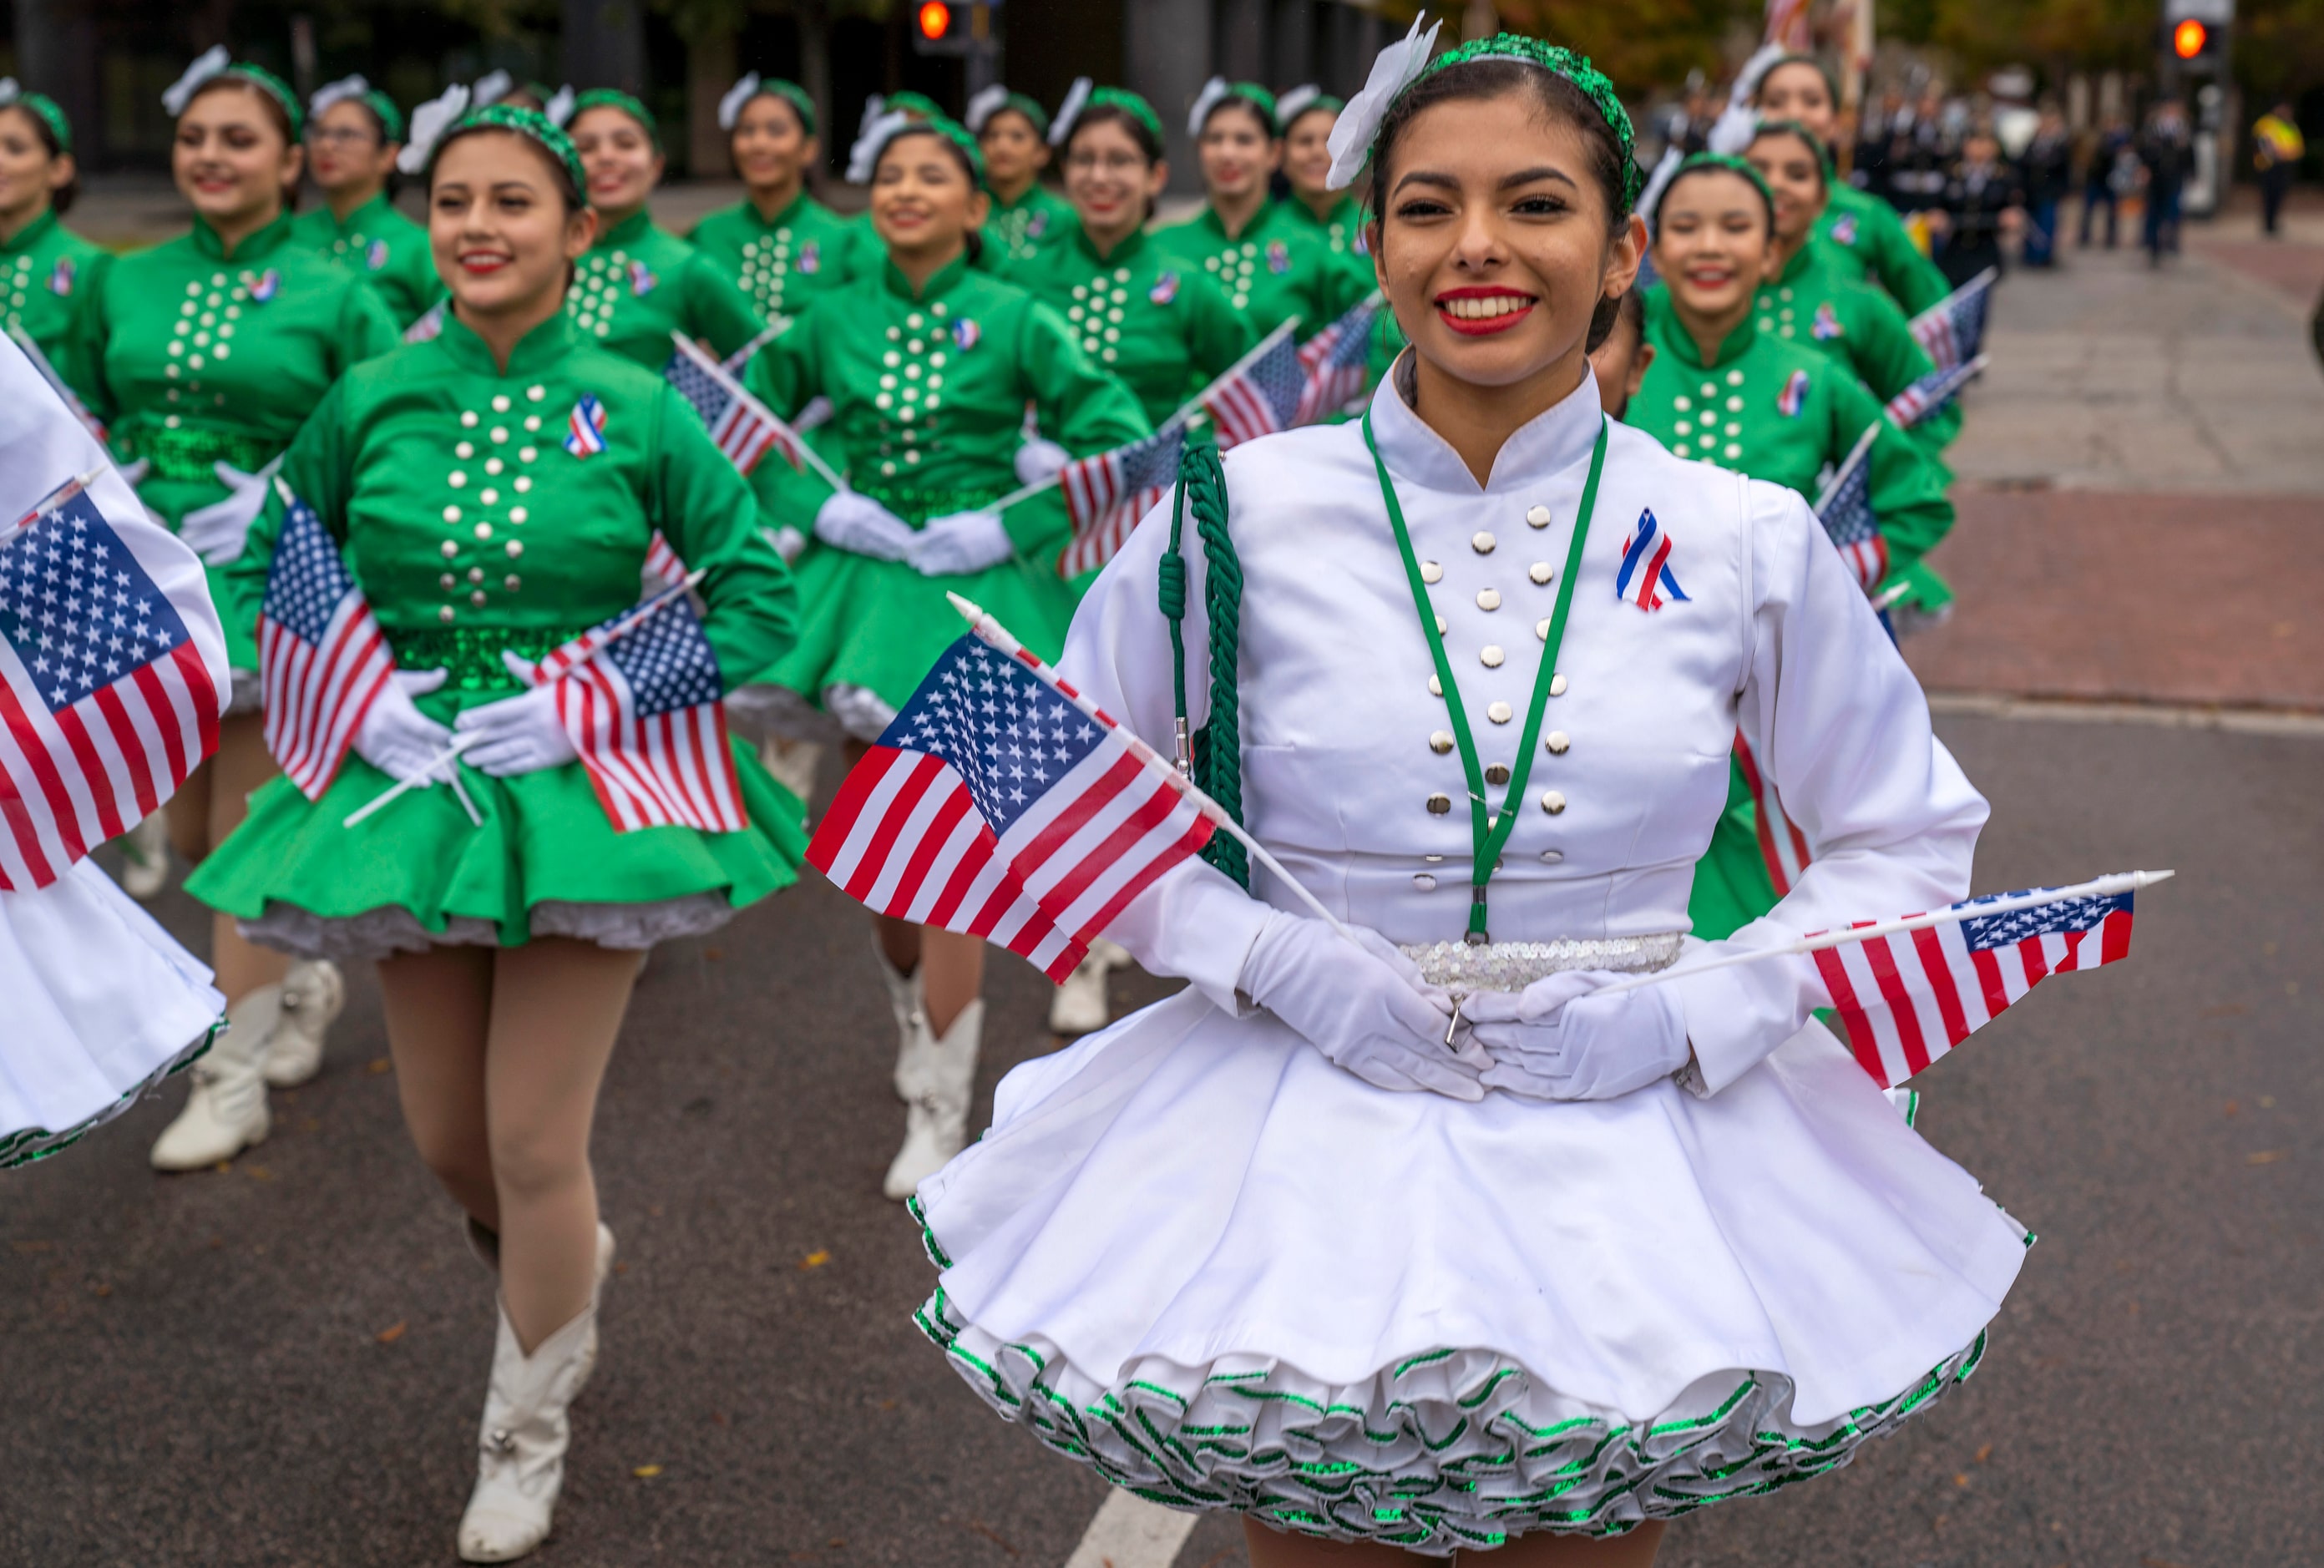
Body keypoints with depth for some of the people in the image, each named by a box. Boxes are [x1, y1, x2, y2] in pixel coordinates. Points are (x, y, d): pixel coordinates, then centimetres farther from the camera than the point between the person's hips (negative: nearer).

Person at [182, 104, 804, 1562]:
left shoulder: (635, 408, -7)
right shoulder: (370, 401, 0)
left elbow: (761, 594, -3)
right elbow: (258, 575, 12)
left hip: (583, 787, -3)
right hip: (415, 782, 3)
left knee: (534, 1144, -1)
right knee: (447, 1141, 12)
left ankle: (528, 1434, 24)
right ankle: (572, 1260, 47)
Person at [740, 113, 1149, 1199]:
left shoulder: (1015, 321, -2)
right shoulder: (835, 321, 6)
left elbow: (1120, 440, -4)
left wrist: (1011, 529, -12)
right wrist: (816, 505, -3)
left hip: (973, 598, -3)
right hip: (859, 586, 4)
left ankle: (940, 1111, 3)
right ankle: (915, 1014, 43)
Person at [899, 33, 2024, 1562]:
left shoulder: (1745, 542, -4)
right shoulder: (1243, 513, -6)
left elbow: (1915, 839, 7)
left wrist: (1693, 1013, -8)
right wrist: (1270, 958, -12)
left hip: (1631, 1150, 1)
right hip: (1309, 1147, 0)